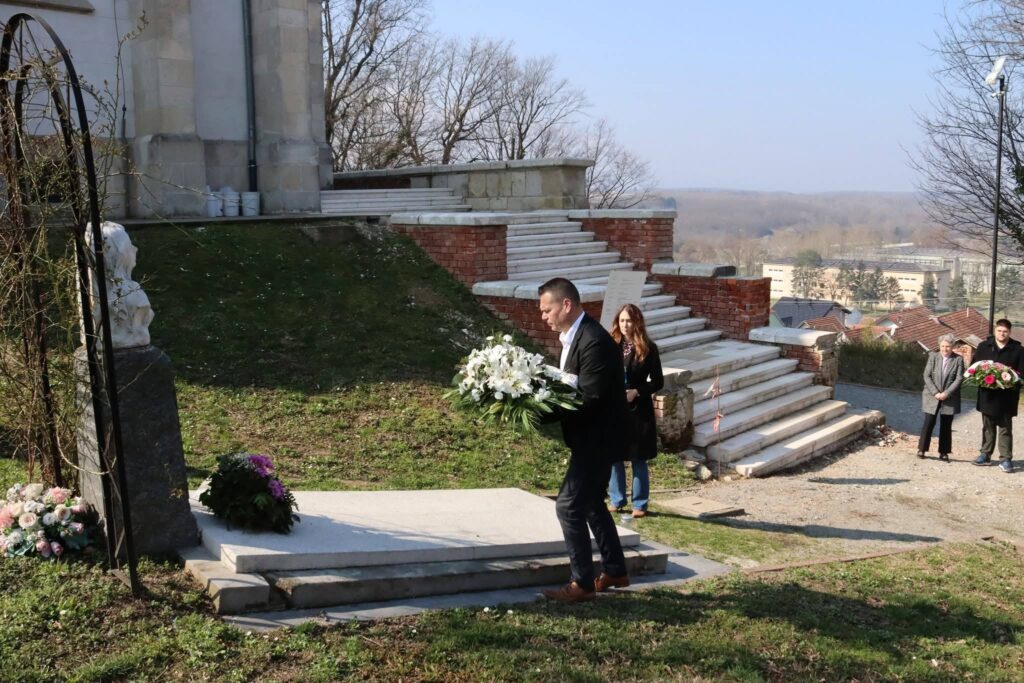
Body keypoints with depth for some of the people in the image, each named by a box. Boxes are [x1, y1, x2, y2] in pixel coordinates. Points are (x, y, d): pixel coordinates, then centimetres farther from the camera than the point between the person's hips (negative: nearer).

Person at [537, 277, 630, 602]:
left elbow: (588, 398, -27)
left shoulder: (594, 342, -24)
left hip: (597, 438, -10)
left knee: (569, 506, -6)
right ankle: (615, 571, 31)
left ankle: (582, 583, 5)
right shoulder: (573, 336, 8)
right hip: (593, 437, 10)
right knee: (591, 503, 19)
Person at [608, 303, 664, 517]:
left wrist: (636, 392, -13)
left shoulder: (648, 348, -3)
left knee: (638, 459, 4)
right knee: (614, 456, 8)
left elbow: (658, 381, -1)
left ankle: (640, 504, 14)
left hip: (638, 411, -2)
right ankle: (616, 500, 22)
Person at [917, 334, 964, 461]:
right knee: (929, 423, -1)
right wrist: (935, 393, -14)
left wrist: (946, 393, -15)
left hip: (949, 398, 0)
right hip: (932, 397, 0)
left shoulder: (958, 359, -1)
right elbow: (927, 376, -4)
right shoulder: (933, 356, -1)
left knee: (946, 426, 5)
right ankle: (922, 449, 11)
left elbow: (959, 379, -7)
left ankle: (943, 452, 12)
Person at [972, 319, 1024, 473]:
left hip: (1007, 397, -2)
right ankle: (985, 455, 21)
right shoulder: (984, 346, 6)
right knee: (988, 427, 13)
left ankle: (1006, 459, 4)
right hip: (987, 395, 2)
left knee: (1005, 429, 1)